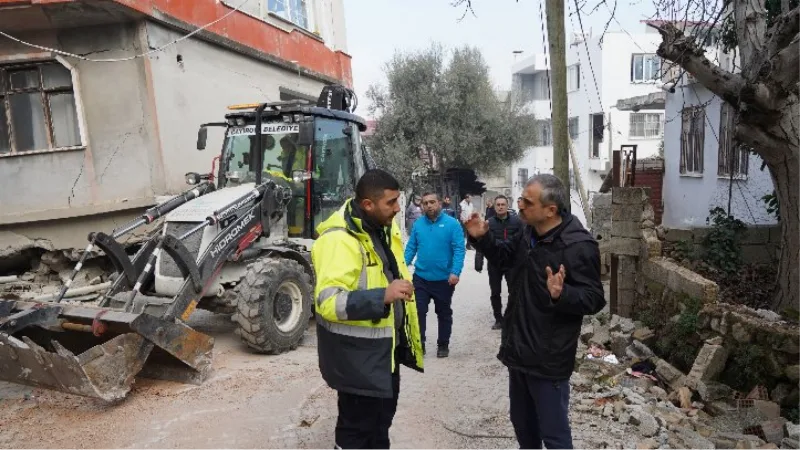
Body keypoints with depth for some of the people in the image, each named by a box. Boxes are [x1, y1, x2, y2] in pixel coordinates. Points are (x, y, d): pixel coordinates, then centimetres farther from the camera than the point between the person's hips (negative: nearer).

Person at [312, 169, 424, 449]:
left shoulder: (383, 227, 4)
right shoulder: (339, 239, -26)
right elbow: (328, 302, -34)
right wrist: (382, 296, -42)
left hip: (387, 346, 9)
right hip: (357, 353, -9)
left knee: (382, 417, 27)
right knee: (357, 427, 9)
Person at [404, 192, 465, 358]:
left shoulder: (452, 223, -9)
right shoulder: (418, 224, 1)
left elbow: (459, 250, -13)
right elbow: (411, 248, 3)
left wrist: (455, 272, -23)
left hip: (444, 279, -2)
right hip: (421, 277, 2)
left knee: (444, 313, 14)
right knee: (418, 311, 4)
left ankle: (443, 345, 30)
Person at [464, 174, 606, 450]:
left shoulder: (578, 245, -22)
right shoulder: (528, 233, 4)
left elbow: (594, 299, -21)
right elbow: (505, 256, 22)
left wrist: (561, 294, -41)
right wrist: (482, 238, 5)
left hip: (548, 358, -8)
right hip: (519, 350, 8)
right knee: (522, 422, 25)